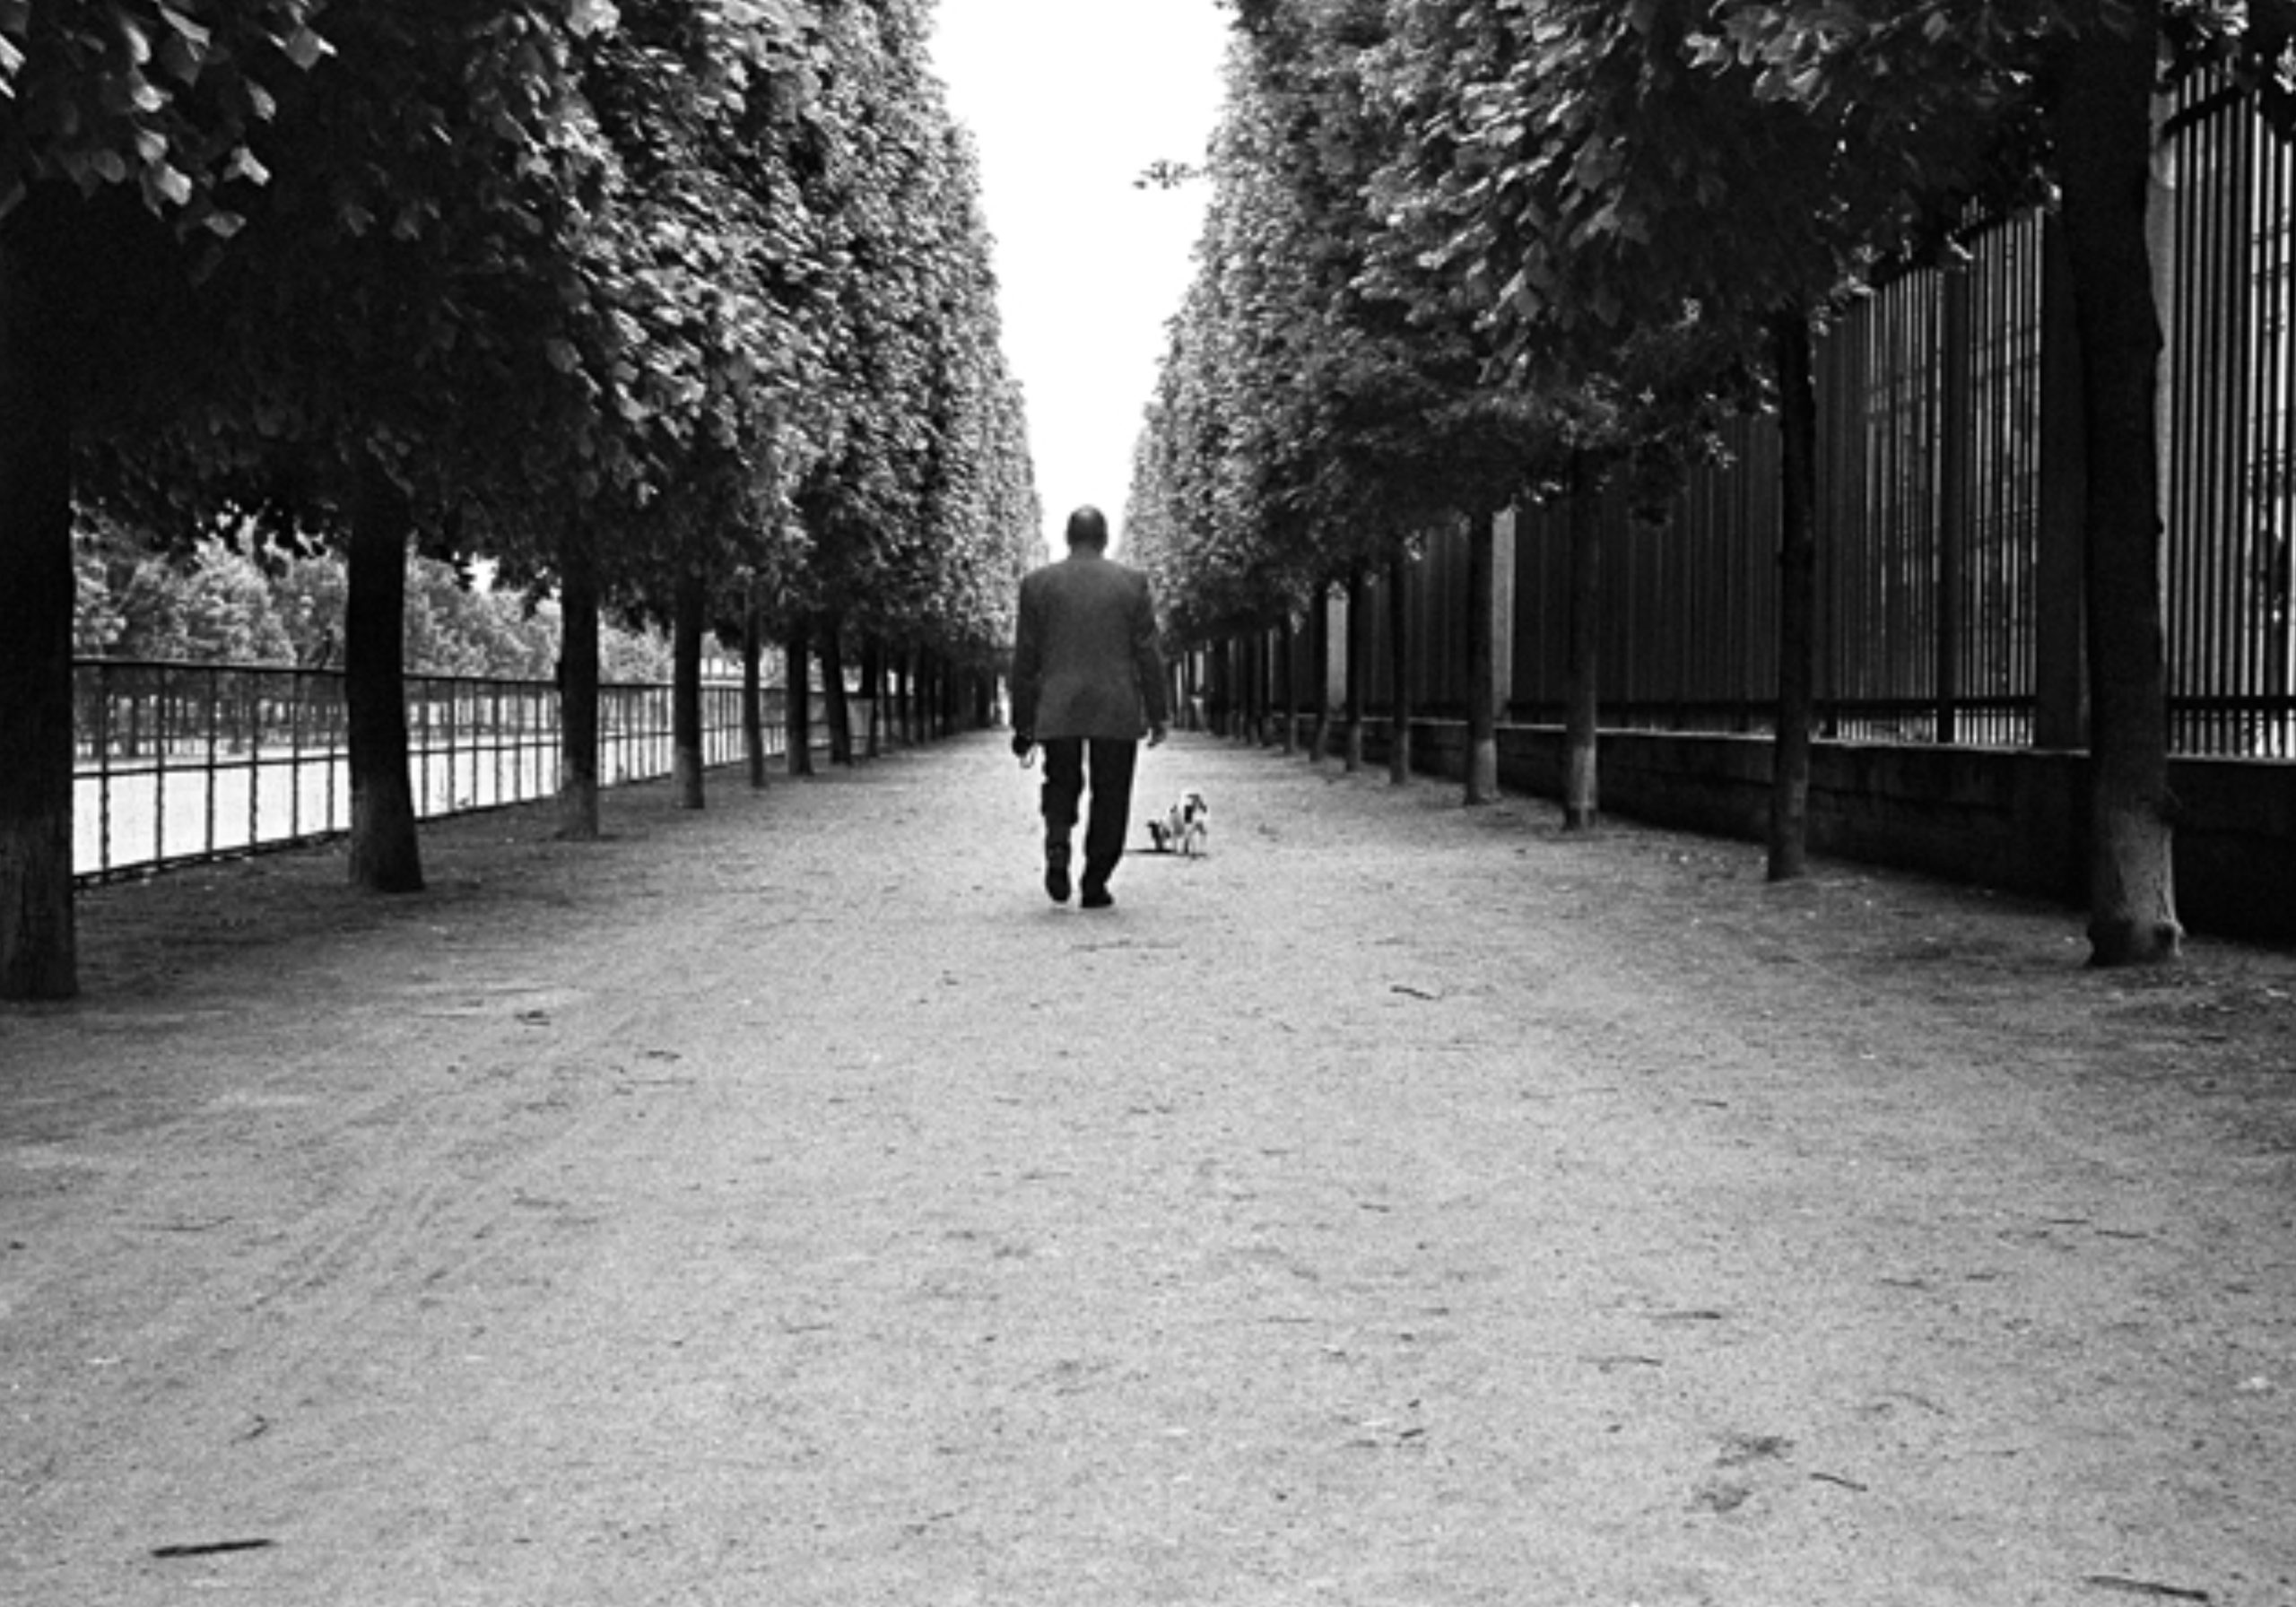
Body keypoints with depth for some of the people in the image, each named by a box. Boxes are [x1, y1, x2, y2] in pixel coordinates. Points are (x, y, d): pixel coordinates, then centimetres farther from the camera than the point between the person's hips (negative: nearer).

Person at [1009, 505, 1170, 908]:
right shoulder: (1132, 583, 2)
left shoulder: (1037, 583, 2)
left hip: (1057, 712, 1)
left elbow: (1024, 659, 3)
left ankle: (1057, 846, -10)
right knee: (1110, 798, 8)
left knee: (1061, 786, 16)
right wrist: (1158, 714, 7)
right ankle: (1095, 884, 7)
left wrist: (1023, 723, 7)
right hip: (1117, 710, -1)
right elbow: (1148, 654, 1)